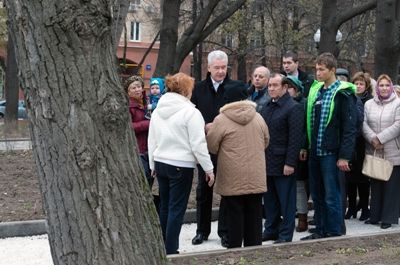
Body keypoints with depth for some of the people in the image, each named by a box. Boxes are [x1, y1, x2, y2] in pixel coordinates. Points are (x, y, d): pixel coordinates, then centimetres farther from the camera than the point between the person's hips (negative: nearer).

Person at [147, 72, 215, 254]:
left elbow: (152, 140, 13)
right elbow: (198, 144, -14)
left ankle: (163, 247, 23)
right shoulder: (190, 111, -13)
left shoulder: (158, 110, 7)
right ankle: (170, 250, 1)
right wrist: (208, 168, -7)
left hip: (161, 163, 7)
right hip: (181, 166, -7)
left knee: (165, 206, 16)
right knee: (177, 209, -1)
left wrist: (153, 164, 22)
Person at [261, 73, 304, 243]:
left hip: (283, 163, -8)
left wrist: (290, 163, -20)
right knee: (269, 199, 14)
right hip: (266, 162, 8)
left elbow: (295, 138, -15)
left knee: (286, 200, 1)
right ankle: (271, 229, 25)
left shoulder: (293, 108, -9)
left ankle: (285, 234, 7)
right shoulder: (267, 107, 15)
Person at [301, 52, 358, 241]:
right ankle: (320, 231, 24)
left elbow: (350, 127, -12)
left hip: (331, 153, -7)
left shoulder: (343, 94, -9)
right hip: (314, 152, 7)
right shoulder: (315, 91, 12)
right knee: (317, 195, 13)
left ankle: (334, 235, 7)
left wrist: (344, 156, -16)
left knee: (332, 197, -2)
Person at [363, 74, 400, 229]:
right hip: (373, 152, 3)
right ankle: (375, 216, 17)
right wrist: (372, 139, -15)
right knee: (375, 185, 9)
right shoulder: (369, 104, 10)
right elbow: (364, 123, 1)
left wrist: (380, 138, -15)